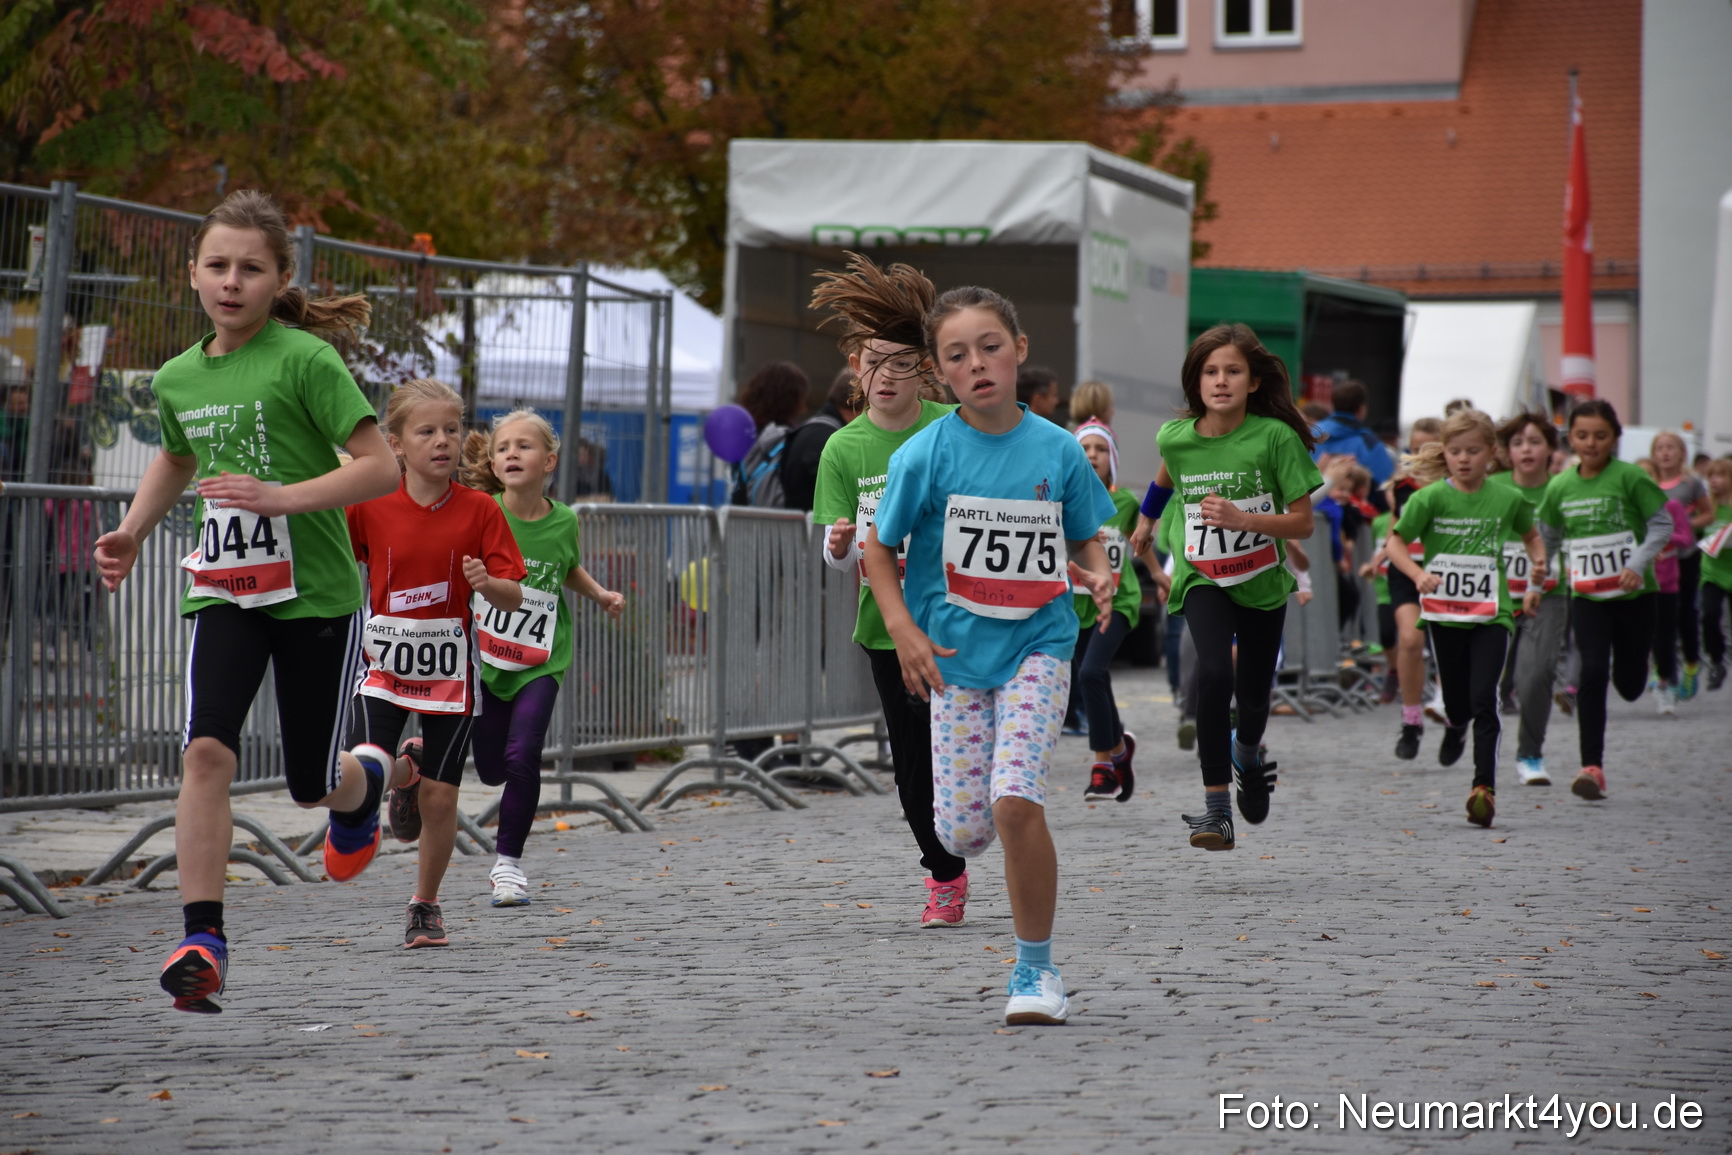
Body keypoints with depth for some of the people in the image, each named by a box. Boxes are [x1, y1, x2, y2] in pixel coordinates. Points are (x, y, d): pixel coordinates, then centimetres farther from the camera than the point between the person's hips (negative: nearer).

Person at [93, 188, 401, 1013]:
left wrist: (280, 497, -25)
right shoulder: (176, 378, 6)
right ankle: (203, 939, -18)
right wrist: (132, 532, 14)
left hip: (315, 593, -3)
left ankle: (364, 786, 47)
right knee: (206, 750, -19)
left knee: (312, 785, 9)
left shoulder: (305, 360, -12)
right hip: (224, 590, 3)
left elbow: (381, 468, -14)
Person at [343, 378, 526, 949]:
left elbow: (514, 598, -4)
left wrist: (488, 583, -24)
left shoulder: (479, 510, -4)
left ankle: (426, 904, 24)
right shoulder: (369, 506, -4)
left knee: (440, 799, 2)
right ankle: (405, 773, 17)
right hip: (385, 660, 0)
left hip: (450, 665, 0)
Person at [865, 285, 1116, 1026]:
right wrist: (903, 630, -11)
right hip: (954, 652, 1)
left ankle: (1036, 968, -3)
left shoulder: (1057, 450, -2)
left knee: (1015, 800, -19)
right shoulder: (925, 455, -6)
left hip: (1037, 641, -1)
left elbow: (1086, 539, 11)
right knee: (960, 827, -3)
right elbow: (879, 548, 2)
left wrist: (1097, 578, -11)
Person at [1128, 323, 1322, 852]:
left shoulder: (1276, 437, -19)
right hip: (1202, 578, 0)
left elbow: (1303, 523, -16)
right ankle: (1215, 805, -23)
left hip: (1262, 581, 0)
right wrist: (1146, 520, 31)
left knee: (1253, 695, 12)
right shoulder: (1176, 438, -11)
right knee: (1215, 670, -27)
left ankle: (1248, 749, 52)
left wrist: (1243, 519, -31)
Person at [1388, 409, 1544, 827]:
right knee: (1457, 700, 9)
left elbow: (1531, 534, 22)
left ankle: (1484, 787, -13)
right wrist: (1418, 574, -18)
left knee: (1484, 699, -14)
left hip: (1491, 613, 0)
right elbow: (1396, 542, -1)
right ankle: (1455, 727, 47)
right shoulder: (1431, 498, -3)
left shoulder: (1507, 500, 3)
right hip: (1444, 612, 0)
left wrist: (1538, 562, 3)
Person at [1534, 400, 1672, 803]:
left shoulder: (1629, 478, -9)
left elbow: (1662, 524, -5)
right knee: (1592, 672, -14)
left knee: (1629, 686, 8)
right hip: (1586, 596, 1)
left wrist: (1638, 563, -19)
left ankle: (1631, 662, 48)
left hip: (1632, 593, -1)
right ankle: (1592, 767, -14)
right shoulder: (1560, 487, 2)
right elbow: (1547, 537, 16)